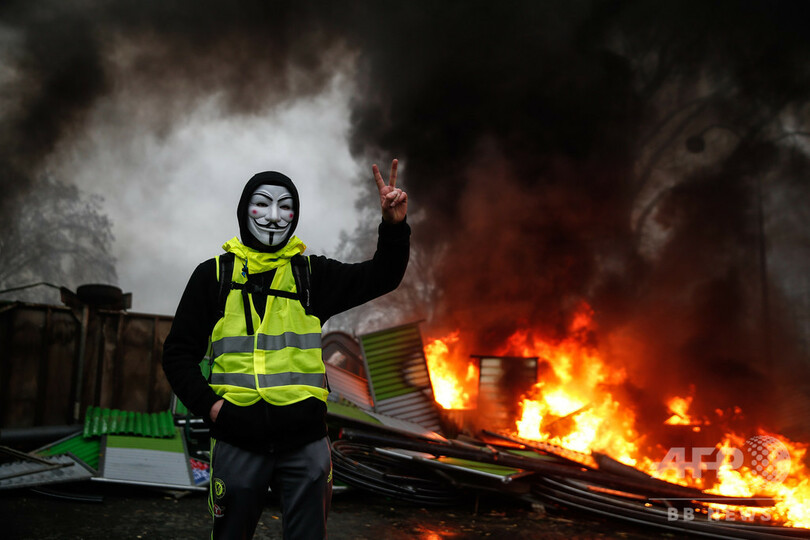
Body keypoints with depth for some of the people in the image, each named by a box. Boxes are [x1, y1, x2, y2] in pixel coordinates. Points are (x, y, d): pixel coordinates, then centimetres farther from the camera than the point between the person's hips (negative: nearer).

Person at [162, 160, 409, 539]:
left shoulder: (312, 273, 10)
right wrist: (208, 404, -7)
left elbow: (380, 277, 2)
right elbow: (179, 352, 7)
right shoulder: (214, 274, 7)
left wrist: (394, 227, -15)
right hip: (238, 440, 0)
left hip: (304, 440, 1)